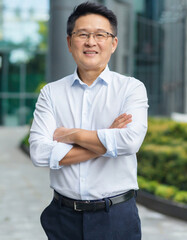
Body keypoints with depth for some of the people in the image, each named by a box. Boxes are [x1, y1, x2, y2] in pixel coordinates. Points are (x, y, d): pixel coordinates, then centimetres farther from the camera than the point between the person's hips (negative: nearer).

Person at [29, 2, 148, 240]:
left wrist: (71, 134, -11)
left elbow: (131, 140, -21)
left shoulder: (131, 88, -3)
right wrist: (106, 142, -14)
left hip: (116, 218, -1)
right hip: (63, 217, 2)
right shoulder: (51, 92, 3)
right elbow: (39, 153, -11)